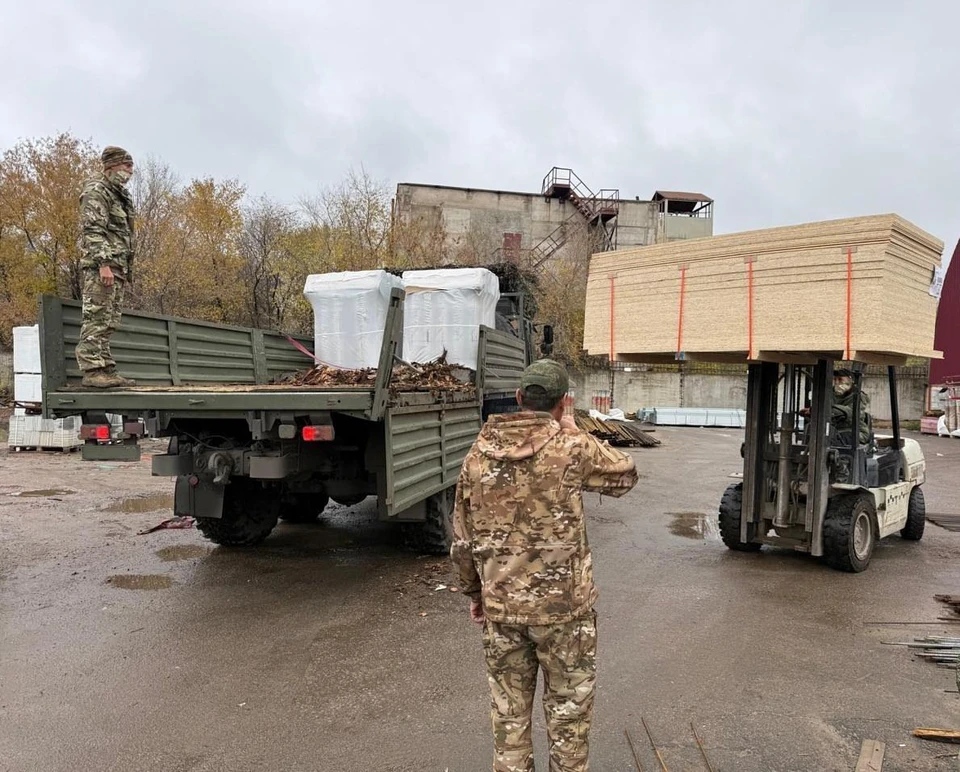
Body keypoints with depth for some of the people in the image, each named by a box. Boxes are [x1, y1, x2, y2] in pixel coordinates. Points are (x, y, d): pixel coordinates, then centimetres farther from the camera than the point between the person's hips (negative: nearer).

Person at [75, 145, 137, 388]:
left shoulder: (118, 195, 24)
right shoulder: (96, 190, -4)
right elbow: (93, 230, -15)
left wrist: (126, 270, 20)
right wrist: (103, 264, -24)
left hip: (117, 266, 9)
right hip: (101, 265, -9)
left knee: (108, 322, 7)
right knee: (96, 318, -12)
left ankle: (106, 369, 9)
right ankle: (92, 370, -13)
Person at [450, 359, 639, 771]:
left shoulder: (478, 454, -2)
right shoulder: (571, 448, -15)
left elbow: (462, 539, 4)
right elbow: (625, 475, 4)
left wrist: (474, 592, 17)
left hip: (501, 606, 3)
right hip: (564, 604, -3)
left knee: (509, 710, 18)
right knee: (569, 709, 16)